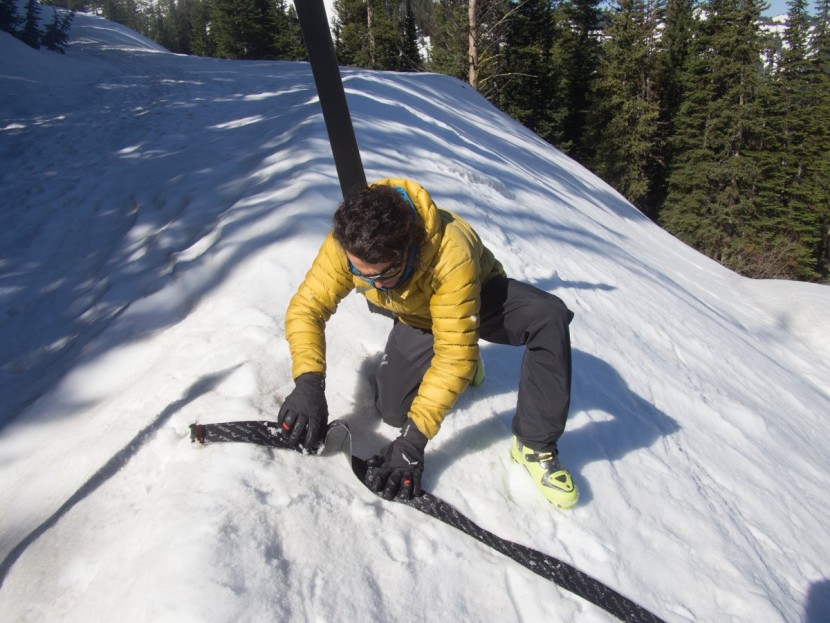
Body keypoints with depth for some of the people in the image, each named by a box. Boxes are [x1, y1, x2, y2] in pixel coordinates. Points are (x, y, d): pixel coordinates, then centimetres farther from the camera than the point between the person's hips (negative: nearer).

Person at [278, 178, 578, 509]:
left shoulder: (451, 254, -42)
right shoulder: (344, 245, -30)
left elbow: (454, 354, -38)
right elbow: (306, 308, -23)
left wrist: (414, 438, -40)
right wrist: (308, 385, -39)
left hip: (482, 298, -3)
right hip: (417, 319, 4)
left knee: (549, 316, -33)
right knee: (392, 411, -12)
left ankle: (535, 444, -17)